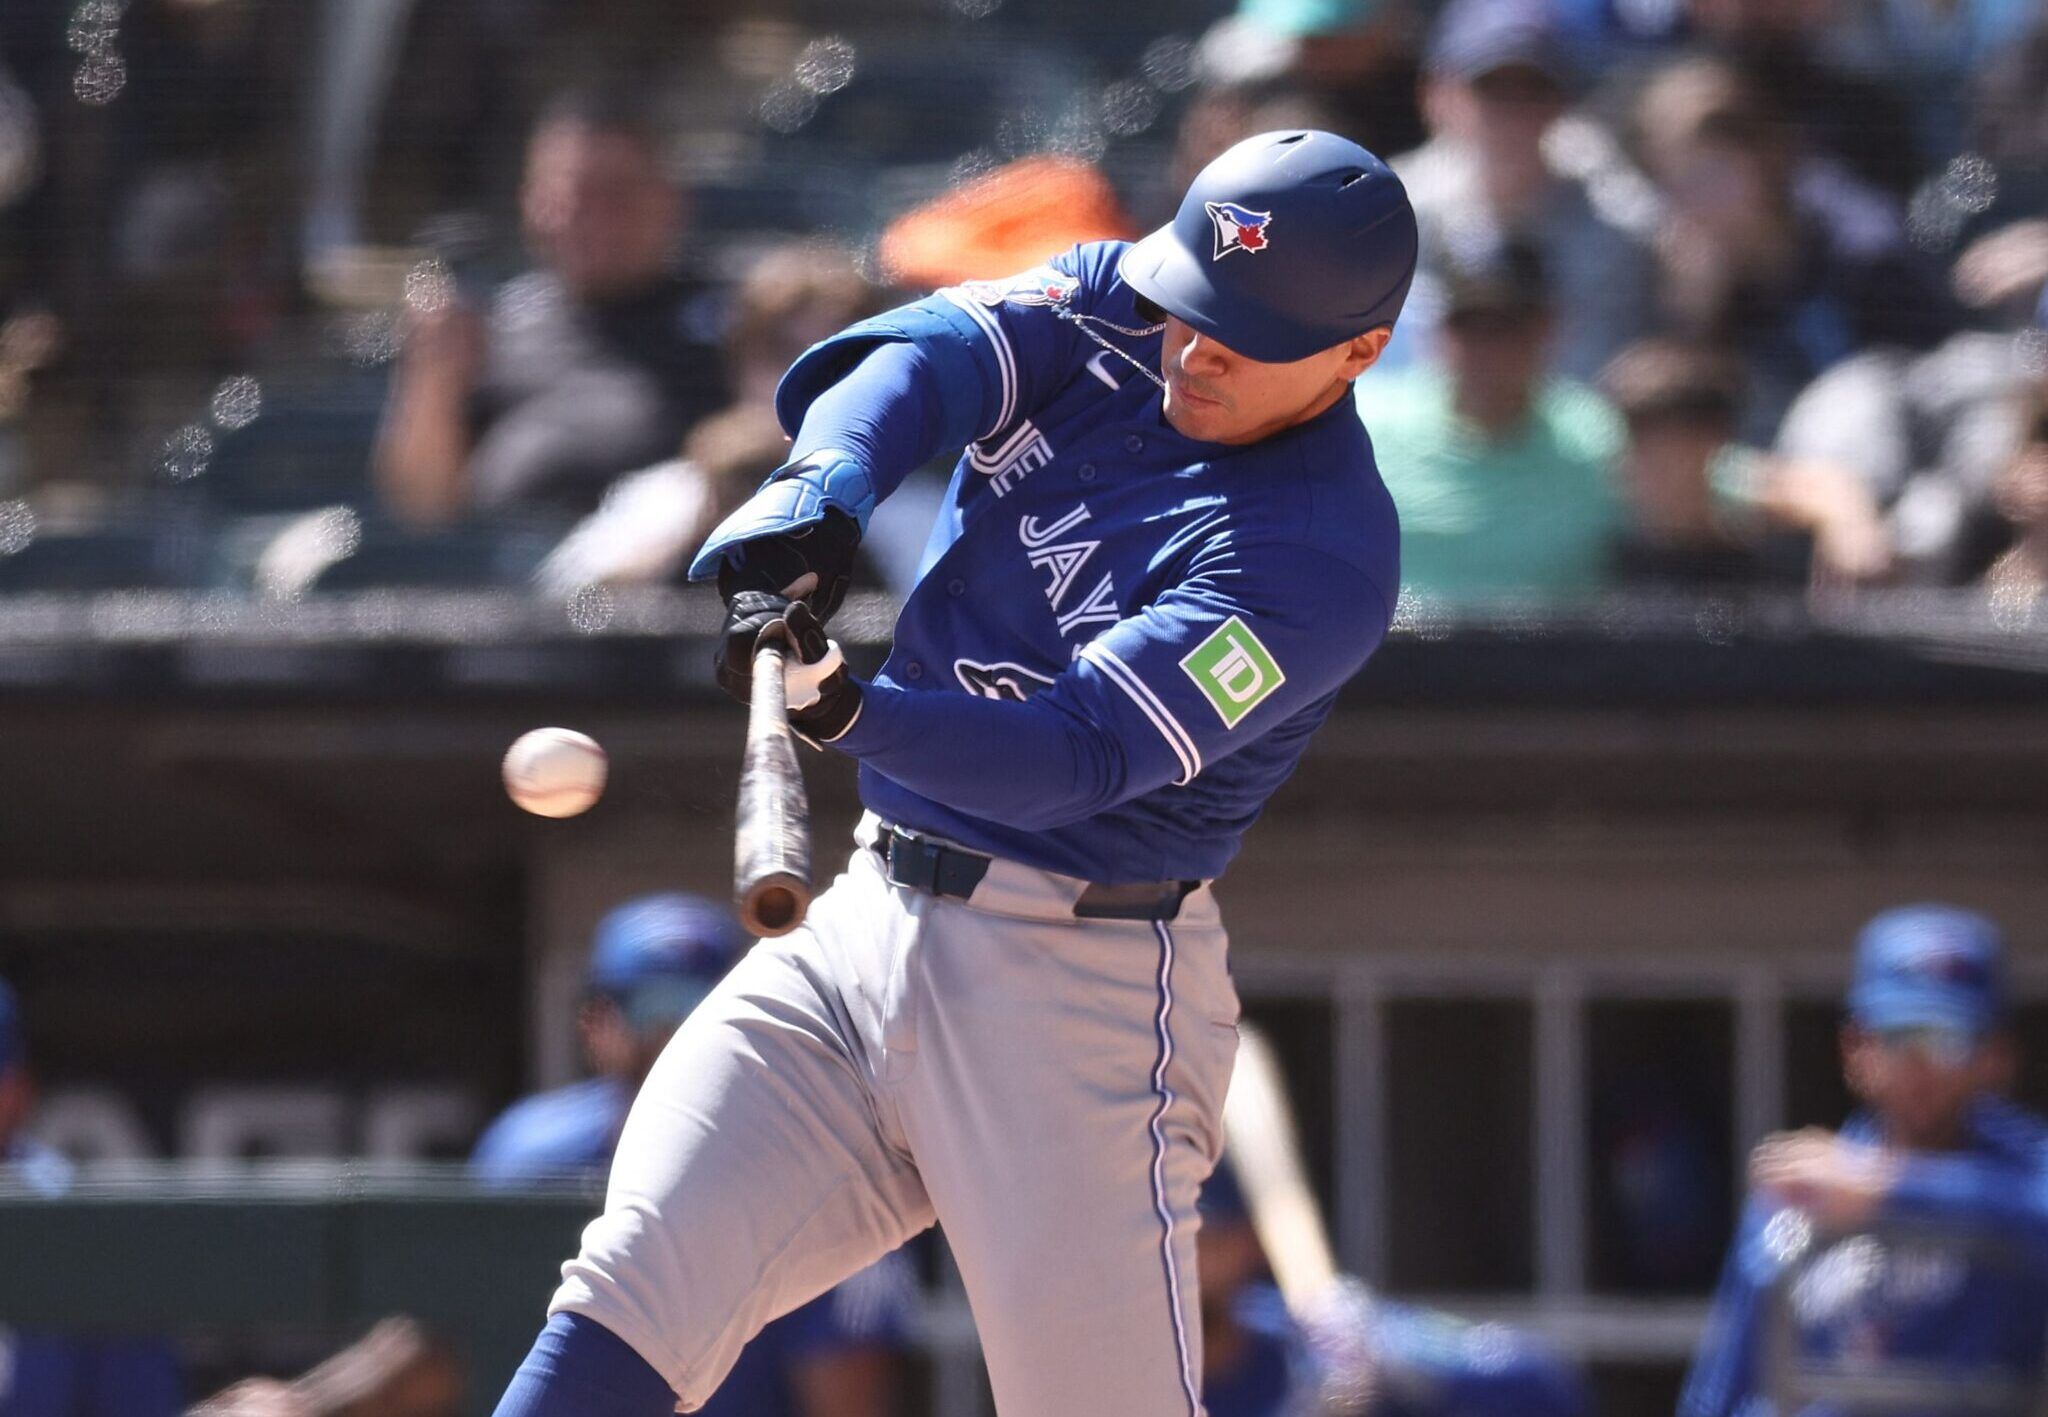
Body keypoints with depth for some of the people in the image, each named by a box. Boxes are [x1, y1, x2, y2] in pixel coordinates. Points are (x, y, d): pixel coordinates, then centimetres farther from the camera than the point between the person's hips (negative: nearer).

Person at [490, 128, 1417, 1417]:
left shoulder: (1320, 558, -15)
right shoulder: (1110, 307, 6)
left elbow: (1073, 754, -24)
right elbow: (925, 356, -10)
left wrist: (857, 712, -40)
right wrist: (825, 490, -31)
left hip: (1078, 992, -6)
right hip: (870, 921, 6)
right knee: (631, 1299, -9)